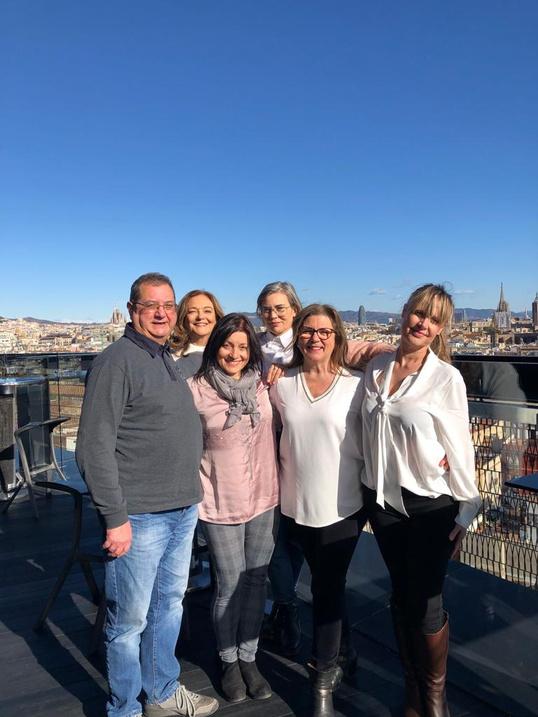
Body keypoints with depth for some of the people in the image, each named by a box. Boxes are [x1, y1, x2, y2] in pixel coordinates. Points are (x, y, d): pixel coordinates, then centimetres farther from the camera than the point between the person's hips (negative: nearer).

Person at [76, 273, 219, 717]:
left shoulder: (169, 360, 11)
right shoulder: (116, 361, -13)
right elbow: (94, 447, -17)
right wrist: (115, 517, -18)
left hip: (183, 510, 8)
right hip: (139, 516, -8)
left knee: (169, 606, 21)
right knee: (130, 620, 9)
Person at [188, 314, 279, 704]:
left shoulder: (263, 385, -1)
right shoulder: (197, 389, -11)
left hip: (264, 499, 3)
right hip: (220, 502, -3)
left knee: (256, 580, 15)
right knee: (230, 585, 9)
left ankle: (249, 658, 36)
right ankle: (229, 662, 34)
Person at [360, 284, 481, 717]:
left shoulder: (446, 378, -11)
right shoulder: (376, 369, 0)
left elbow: (459, 447, -8)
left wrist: (465, 512, -5)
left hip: (430, 505, -3)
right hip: (382, 500, 4)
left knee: (426, 603, 6)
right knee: (401, 596, 17)